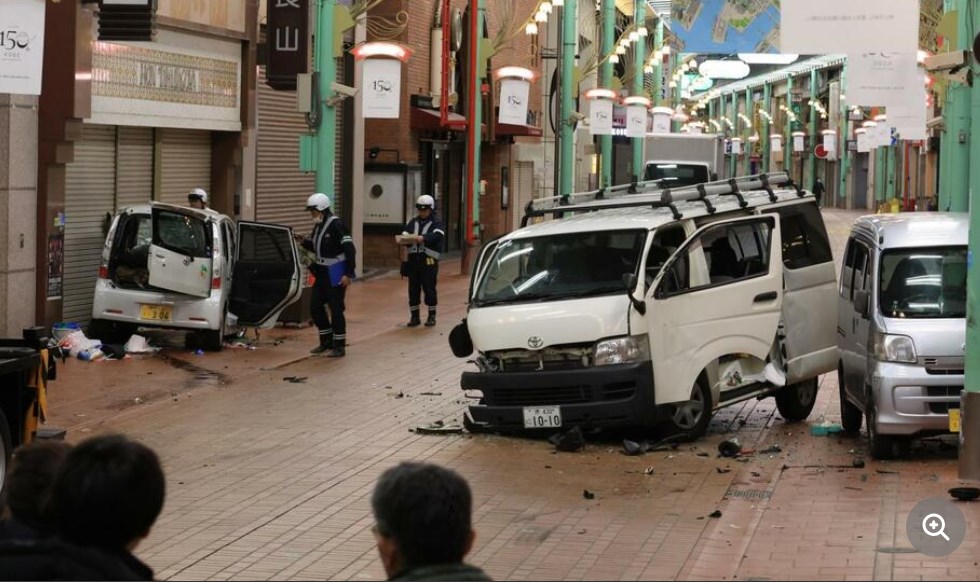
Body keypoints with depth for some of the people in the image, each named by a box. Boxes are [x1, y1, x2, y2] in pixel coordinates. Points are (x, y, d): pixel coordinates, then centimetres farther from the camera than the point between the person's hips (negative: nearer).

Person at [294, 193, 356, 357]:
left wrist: (348, 274, -21)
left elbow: (349, 249, -19)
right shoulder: (318, 226, 9)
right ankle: (326, 341, 24)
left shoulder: (335, 225, -17)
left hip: (336, 274, -9)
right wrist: (304, 242, 4)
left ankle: (339, 346, 5)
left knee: (336, 309, -4)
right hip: (322, 273, 9)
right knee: (315, 307, 10)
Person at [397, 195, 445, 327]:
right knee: (413, 289, 5)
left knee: (429, 288, -3)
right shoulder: (413, 223, 16)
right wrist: (404, 239, -19)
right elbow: (404, 234, 6)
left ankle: (432, 316, 7)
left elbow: (437, 236, -17)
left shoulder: (436, 224, 2)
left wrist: (423, 238, -34)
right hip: (413, 259, 4)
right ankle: (414, 316, 13)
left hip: (429, 260, -4)